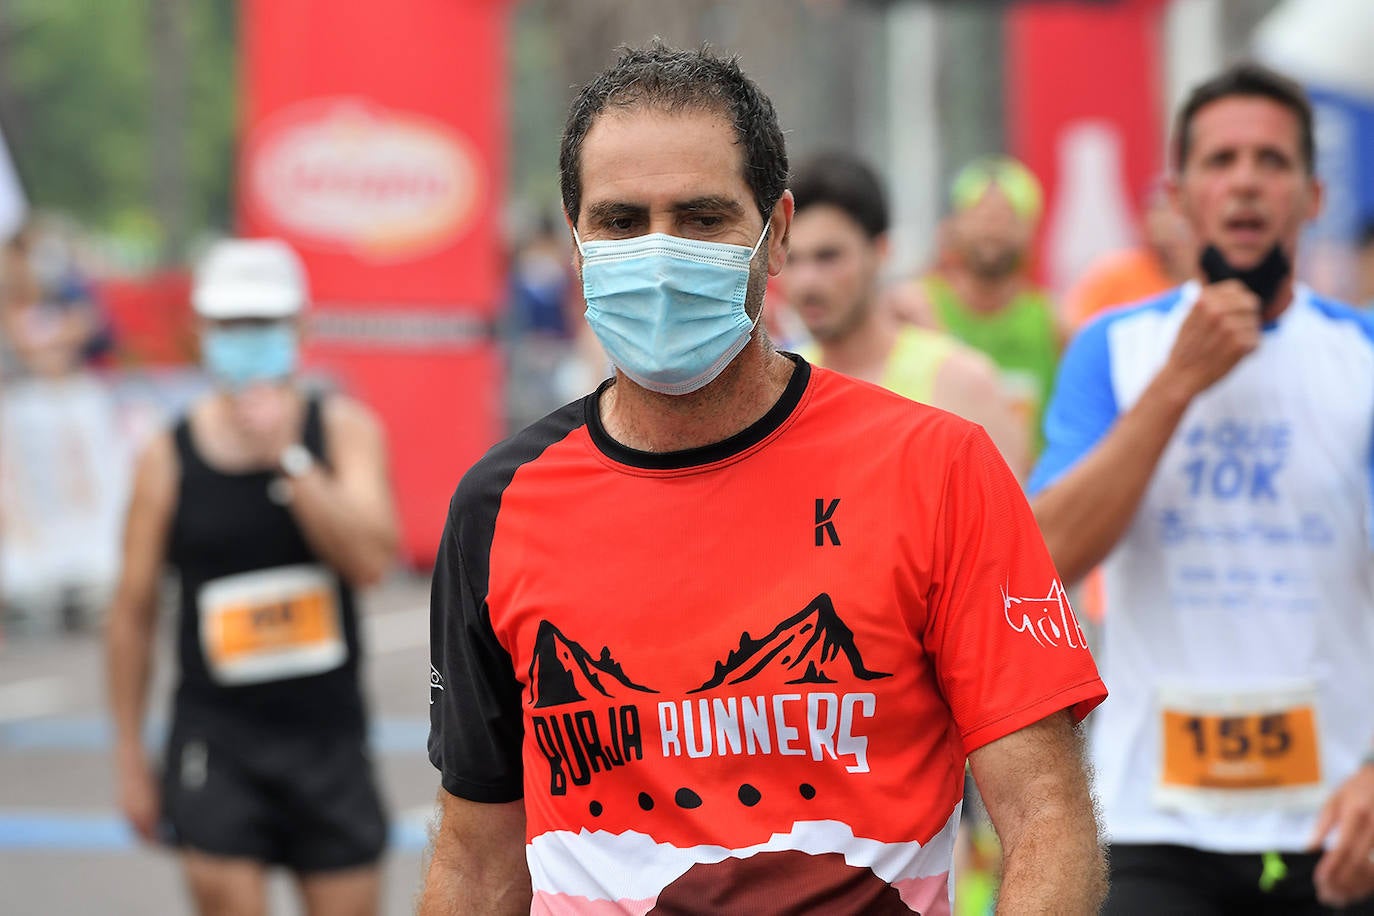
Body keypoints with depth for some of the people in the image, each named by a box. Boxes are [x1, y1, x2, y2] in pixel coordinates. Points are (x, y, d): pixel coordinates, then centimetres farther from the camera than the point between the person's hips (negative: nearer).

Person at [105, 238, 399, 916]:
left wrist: (288, 457, -22)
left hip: (328, 731, 1)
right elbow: (133, 611, 3)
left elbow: (370, 560, -14)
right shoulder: (169, 458, -2)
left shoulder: (344, 429, 0)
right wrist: (129, 756, 4)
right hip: (216, 736, -1)